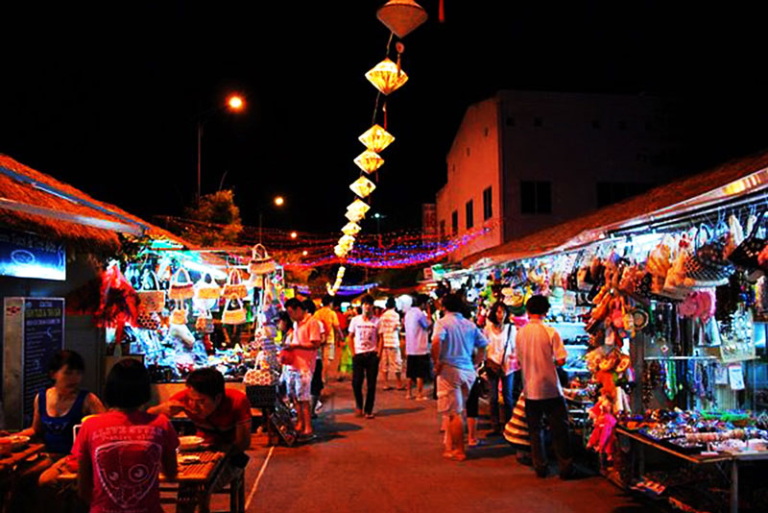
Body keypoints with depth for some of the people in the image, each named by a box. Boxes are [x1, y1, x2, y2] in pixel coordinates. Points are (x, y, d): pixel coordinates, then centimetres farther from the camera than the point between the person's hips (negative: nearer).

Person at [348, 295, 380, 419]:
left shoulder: (376, 321, 1)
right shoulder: (355, 320, 3)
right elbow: (351, 337, 8)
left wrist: (379, 353, -5)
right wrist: (353, 353, 1)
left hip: (372, 355, 0)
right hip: (358, 354, 0)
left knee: (371, 384, 2)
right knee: (356, 382, -2)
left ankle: (368, 410, 14)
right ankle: (359, 405, 22)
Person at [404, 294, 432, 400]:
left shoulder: (408, 312, 10)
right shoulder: (420, 313, -16)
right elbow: (428, 326, -8)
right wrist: (429, 318, 4)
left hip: (410, 347, 8)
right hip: (420, 348, -8)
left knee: (410, 372, 14)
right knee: (421, 373, 0)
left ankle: (409, 393, 18)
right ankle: (419, 394, 2)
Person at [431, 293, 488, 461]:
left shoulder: (443, 322, -7)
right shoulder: (470, 324, 9)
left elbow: (436, 341, -26)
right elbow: (483, 344, 8)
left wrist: (436, 362, -15)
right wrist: (475, 364, 13)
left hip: (449, 370, -6)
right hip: (468, 371, 6)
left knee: (454, 413, 2)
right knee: (456, 411, 18)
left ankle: (459, 451, 9)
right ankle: (450, 447, 26)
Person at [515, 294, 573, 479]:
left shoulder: (520, 333, 0)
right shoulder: (550, 331, -11)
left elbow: (519, 361, 7)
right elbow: (561, 360, -12)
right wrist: (552, 362, 9)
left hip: (530, 389, 3)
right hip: (550, 388, -3)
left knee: (535, 430, 12)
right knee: (559, 429, 8)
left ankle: (540, 467, 17)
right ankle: (565, 467, 13)